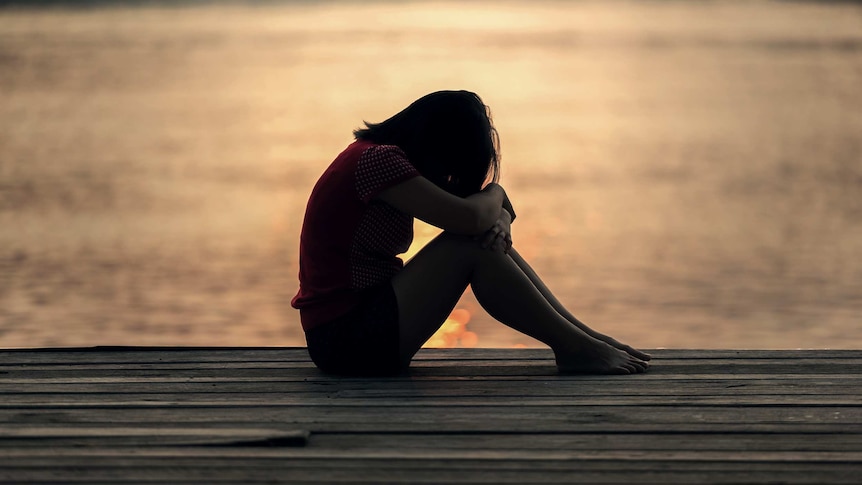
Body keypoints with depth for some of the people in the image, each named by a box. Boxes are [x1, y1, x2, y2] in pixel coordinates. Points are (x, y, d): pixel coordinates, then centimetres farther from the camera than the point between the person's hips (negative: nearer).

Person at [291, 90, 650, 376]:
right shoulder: (378, 159, -17)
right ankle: (575, 349, -9)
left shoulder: (380, 156, 14)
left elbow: (483, 219, 15)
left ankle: (585, 336, 1)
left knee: (488, 239, 2)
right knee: (467, 247, -16)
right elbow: (469, 217, -24)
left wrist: (498, 217, -10)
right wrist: (495, 193, -1)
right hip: (343, 338, -10)